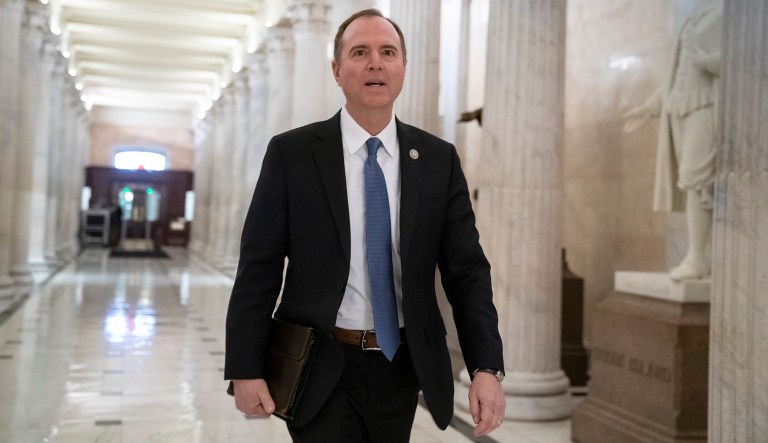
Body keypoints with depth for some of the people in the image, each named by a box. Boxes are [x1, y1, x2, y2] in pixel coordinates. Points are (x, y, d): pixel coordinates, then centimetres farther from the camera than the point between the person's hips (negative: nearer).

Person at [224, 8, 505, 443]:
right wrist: (245, 369, -9)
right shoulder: (291, 153, -5)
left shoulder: (439, 159, 1)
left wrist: (487, 367, -12)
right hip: (321, 369, -3)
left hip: (401, 367, 3)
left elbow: (467, 269, -2)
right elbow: (258, 268, -5)